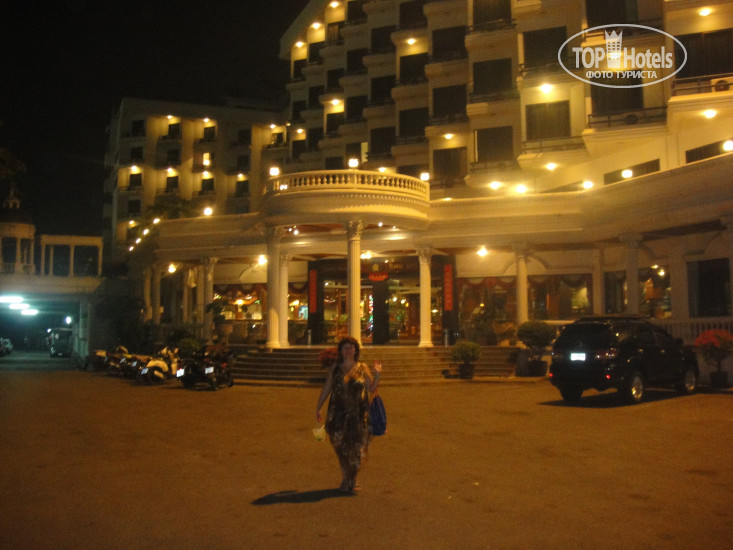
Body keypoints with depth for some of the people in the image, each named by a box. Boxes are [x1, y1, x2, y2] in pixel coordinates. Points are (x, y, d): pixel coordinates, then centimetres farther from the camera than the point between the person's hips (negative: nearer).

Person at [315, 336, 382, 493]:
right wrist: (318, 408, 9)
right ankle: (347, 480, 18)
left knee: (355, 448, 1)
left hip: (358, 415, 0)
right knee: (341, 447, 0)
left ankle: (350, 482, 17)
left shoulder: (363, 368, 4)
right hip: (338, 414, 1)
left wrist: (377, 375, -12)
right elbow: (326, 389, 10)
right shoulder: (335, 368, 7)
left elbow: (371, 390, 3)